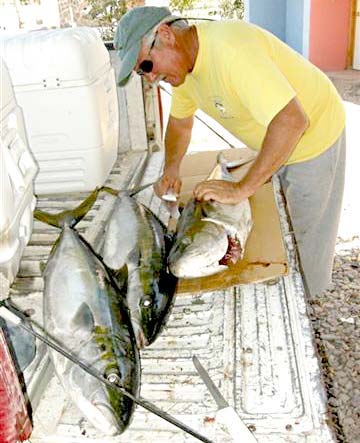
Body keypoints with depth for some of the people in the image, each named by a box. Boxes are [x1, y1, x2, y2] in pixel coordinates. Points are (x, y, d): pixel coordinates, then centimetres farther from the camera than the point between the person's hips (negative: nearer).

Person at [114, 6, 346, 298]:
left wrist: (242, 189, -37)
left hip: (314, 134, -8)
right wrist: (171, 168, -4)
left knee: (306, 240, 5)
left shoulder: (230, 48, -35)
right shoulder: (182, 63, -5)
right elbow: (180, 120, 12)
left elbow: (291, 121, -41)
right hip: (275, 142, 8)